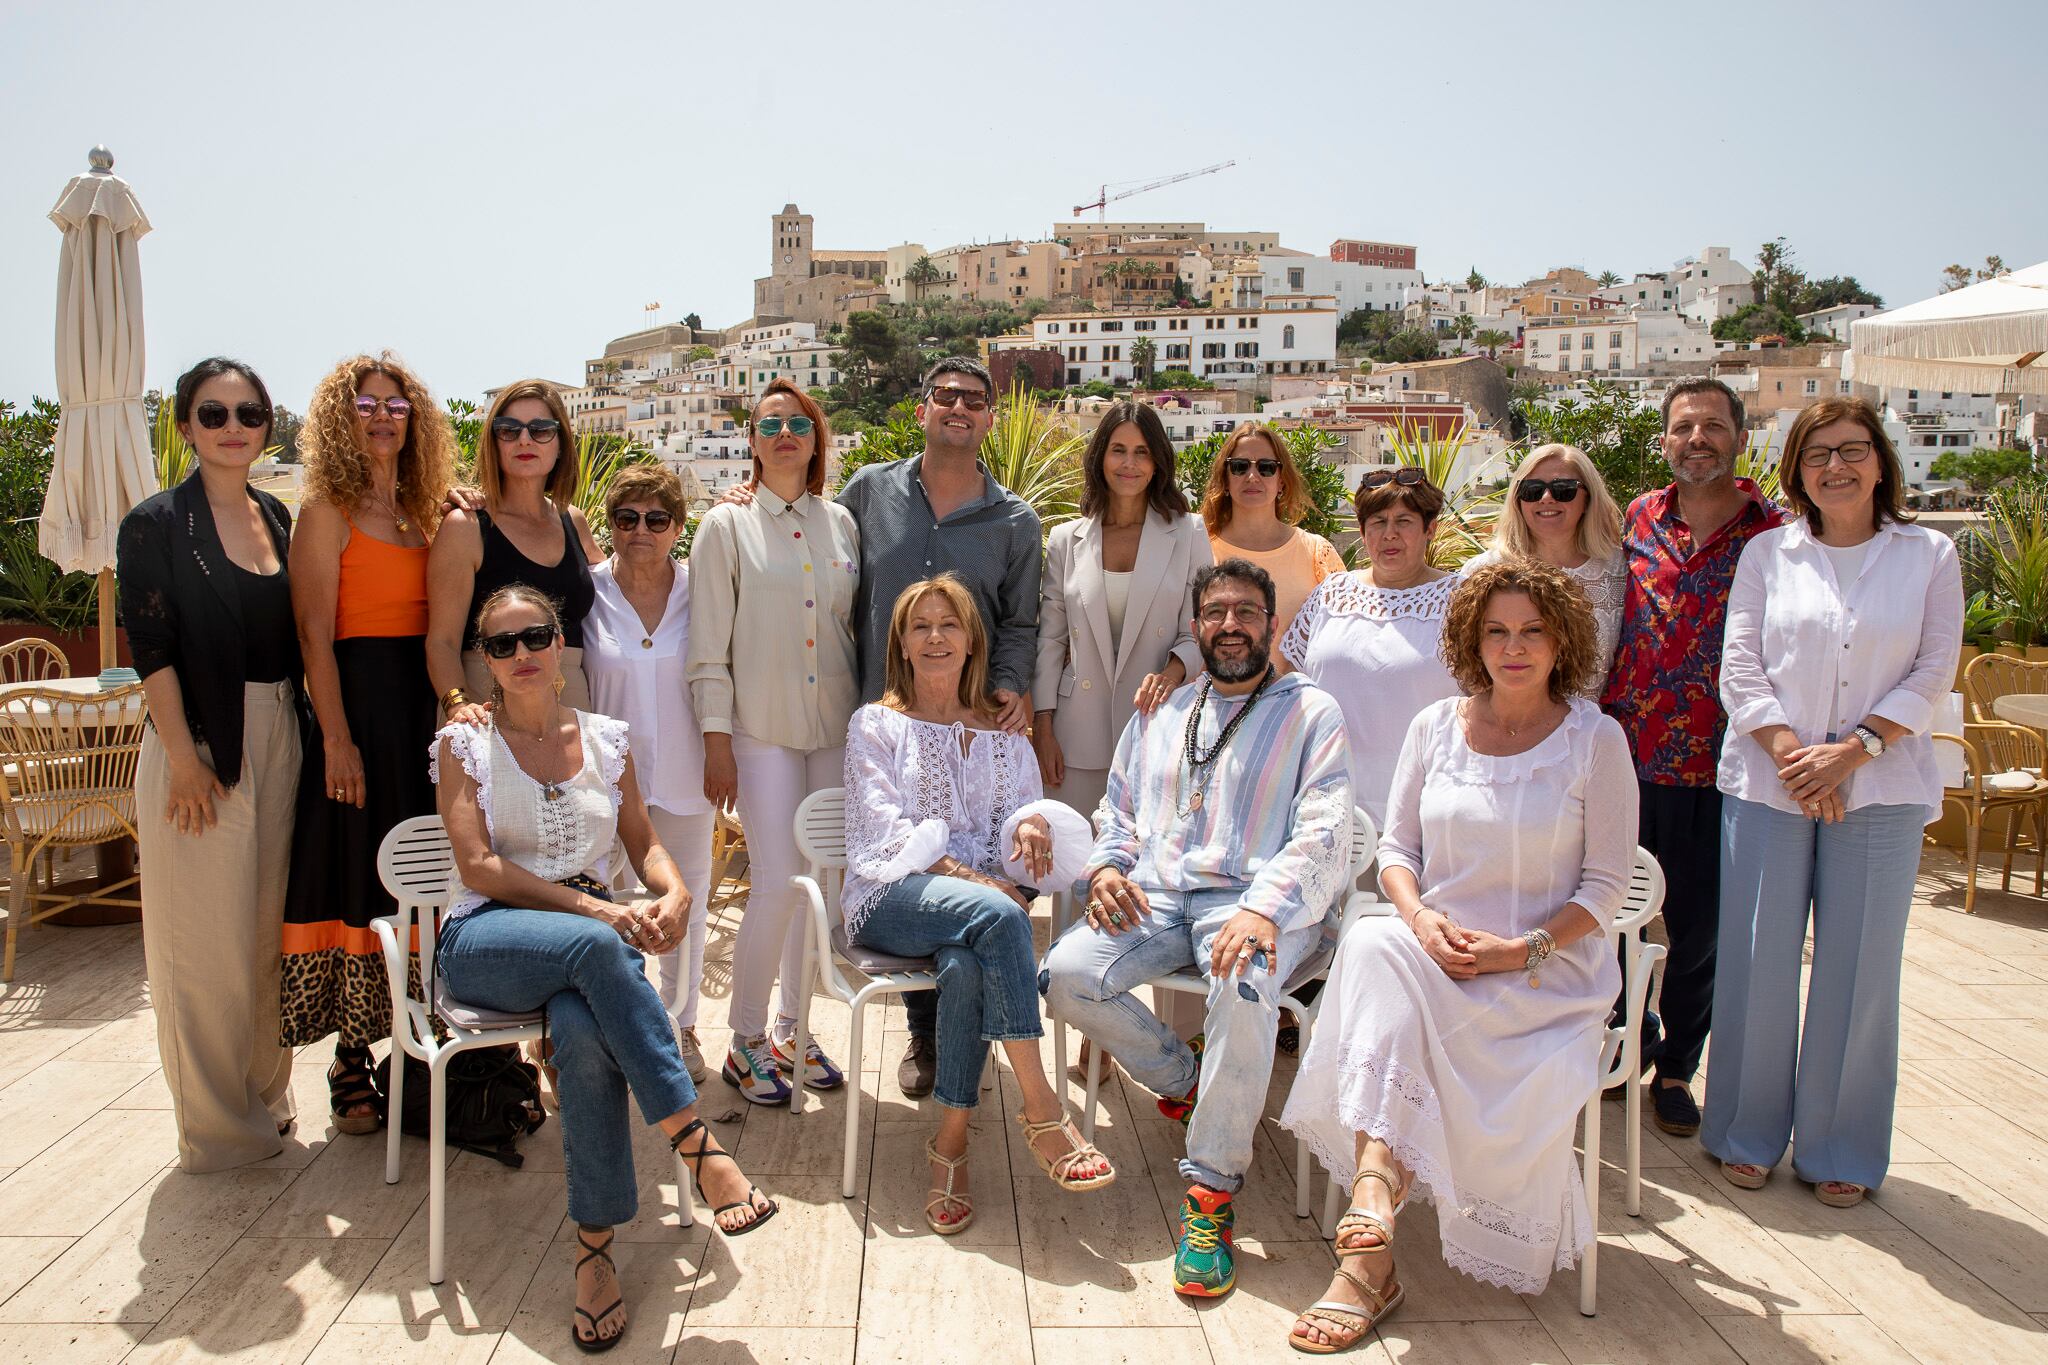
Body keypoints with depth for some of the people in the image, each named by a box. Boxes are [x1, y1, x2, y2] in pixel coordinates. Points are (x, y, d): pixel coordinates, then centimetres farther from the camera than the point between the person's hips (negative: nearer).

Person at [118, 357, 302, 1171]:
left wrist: (308, 734, 7)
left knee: (269, 923, 13)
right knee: (206, 933, 1)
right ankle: (216, 1124, 15)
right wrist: (184, 759, -15)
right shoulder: (158, 523, -6)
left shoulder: (276, 517, 11)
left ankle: (265, 1097, 27)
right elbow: (151, 647, -11)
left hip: (277, 737, 6)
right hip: (201, 745, -5)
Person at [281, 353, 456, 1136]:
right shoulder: (327, 511, -3)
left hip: (423, 704, 6)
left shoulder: (422, 512, 15)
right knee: (360, 880, -2)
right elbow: (315, 636, -10)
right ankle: (350, 1064, 9)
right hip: (359, 703, -6)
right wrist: (338, 740, -15)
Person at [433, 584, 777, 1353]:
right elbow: (478, 866, -6)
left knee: (583, 1026, -35)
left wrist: (674, 893, -10)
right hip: (485, 938, -2)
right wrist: (594, 909, -18)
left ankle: (595, 1249, -27)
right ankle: (697, 1146, -35)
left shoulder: (605, 739, 14)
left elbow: (645, 843, 15)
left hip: (592, 934, 2)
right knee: (595, 946, -37)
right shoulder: (464, 743, 5)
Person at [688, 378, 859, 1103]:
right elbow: (709, 646, -3)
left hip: (836, 727, 4)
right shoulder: (727, 526, 1)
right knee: (778, 884, -9)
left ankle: (791, 1029, 24)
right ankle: (745, 1042, 8)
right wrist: (716, 741, -8)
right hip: (762, 729, -4)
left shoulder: (841, 522, 10)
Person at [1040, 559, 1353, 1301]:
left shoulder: (1311, 712, 6)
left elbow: (1323, 836, -6)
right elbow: (1118, 815, 26)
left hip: (1254, 899, -4)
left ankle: (1211, 1192, -20)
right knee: (1066, 974, -22)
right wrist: (1106, 868, 1)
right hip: (1154, 896, 5)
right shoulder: (1159, 715, 22)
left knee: (1244, 987, -37)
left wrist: (1263, 908, -25)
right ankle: (1181, 1076, 7)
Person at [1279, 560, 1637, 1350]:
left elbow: (1607, 884, -1)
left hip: (1546, 969, -3)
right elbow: (1396, 848, 11)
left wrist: (1522, 949, -15)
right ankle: (1370, 1251, -32)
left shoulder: (1595, 739, -1)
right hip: (1434, 951, 3)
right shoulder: (1436, 728, 8)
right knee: (1373, 946, -32)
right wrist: (1422, 919, -10)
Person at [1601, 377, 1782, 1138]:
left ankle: (1676, 1069, 27)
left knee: (1697, 929, 8)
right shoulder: (1637, 520, 6)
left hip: (1712, 766, -2)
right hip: (1624, 756, 2)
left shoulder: (1773, 534, -2)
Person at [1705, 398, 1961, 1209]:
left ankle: (1840, 1149, 20)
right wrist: (1791, 753, -12)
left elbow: (1933, 674, 0)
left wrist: (1850, 752, -12)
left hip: (1880, 787, 0)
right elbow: (1740, 669, 1)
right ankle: (1748, 1132, 20)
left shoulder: (1929, 556, 5)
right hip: (1767, 781, 0)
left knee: (1859, 966, 4)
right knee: (1758, 959, 4)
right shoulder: (1767, 554, 6)